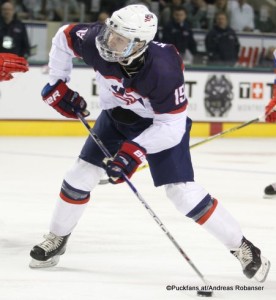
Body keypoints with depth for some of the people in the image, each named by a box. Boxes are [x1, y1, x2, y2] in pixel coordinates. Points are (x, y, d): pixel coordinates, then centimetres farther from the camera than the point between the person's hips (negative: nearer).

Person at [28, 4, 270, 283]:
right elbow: (64, 37, -5)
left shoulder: (163, 70, -40)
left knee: (182, 191, -15)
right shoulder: (97, 41, -28)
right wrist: (57, 84, -4)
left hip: (162, 124, -5)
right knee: (82, 174, 1)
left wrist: (134, 151, -39)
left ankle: (242, 248, -4)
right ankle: (56, 239, 24)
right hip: (116, 116, 5)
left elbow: (172, 125, -31)